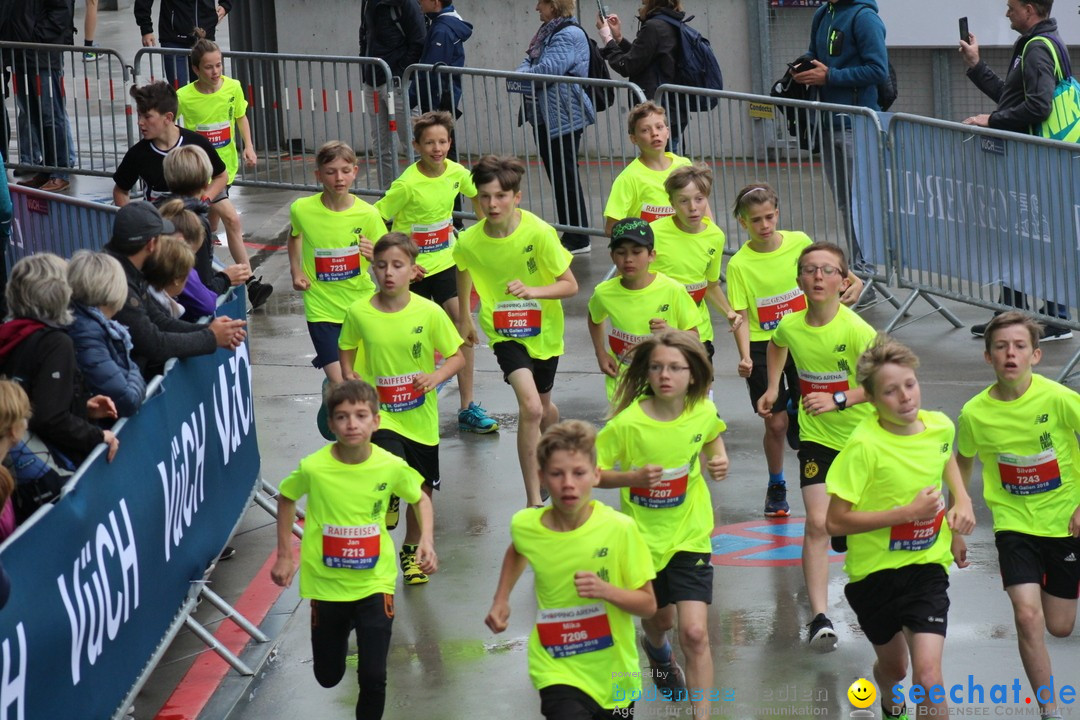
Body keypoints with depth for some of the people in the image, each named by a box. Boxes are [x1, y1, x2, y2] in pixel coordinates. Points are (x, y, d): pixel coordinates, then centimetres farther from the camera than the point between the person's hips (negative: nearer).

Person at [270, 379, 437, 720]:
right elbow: (286, 498, 4)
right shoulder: (313, 467, -18)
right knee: (328, 677, 18)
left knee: (373, 678, -9)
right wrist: (284, 556, 4)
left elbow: (421, 499, 5)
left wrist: (427, 540, -11)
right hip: (326, 585, 1)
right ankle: (342, 632, 52)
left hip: (374, 582, -1)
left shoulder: (391, 466, -15)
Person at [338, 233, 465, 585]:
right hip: (379, 414, -1)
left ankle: (412, 549, 40)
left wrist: (436, 376, -21)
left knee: (421, 489, 14)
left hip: (420, 417, 1)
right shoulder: (359, 313, -8)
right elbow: (347, 353, 9)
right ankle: (389, 499, 11)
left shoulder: (429, 312, -10)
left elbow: (457, 357, -2)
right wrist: (350, 377, -9)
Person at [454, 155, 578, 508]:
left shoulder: (539, 233, -23)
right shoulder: (469, 242, -16)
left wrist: (532, 290, -34)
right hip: (504, 332, -1)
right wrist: (464, 318, 20)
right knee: (530, 407, -22)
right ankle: (533, 499, -18)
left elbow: (570, 285, -17)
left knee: (543, 407, 21)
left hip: (543, 330, 1)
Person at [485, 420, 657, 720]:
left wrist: (606, 590, -25)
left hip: (614, 674, 1)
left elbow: (648, 605, -8)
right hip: (558, 670, -1)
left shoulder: (619, 528, -15)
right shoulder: (525, 526, -8)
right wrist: (501, 600, 9)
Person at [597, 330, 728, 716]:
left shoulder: (704, 412, -11)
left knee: (694, 633, -12)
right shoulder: (627, 423, -22)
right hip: (643, 536, 0)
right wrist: (633, 476, -31)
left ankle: (702, 714, -2)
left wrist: (719, 459, -6)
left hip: (690, 535, 0)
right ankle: (657, 648, 61)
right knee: (660, 618, 23)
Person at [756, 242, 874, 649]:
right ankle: (819, 618, -15)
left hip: (862, 435, -2)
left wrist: (839, 399, -30)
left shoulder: (856, 330, -21)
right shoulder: (790, 326, -6)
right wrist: (772, 388, 14)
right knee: (817, 523, -12)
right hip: (816, 436, 2)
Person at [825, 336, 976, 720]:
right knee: (893, 665, 22)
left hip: (927, 565, 2)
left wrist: (961, 499, 2)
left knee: (928, 674, -16)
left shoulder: (940, 426, -7)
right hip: (875, 571, -2)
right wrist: (907, 512, -27)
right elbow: (835, 521, -24)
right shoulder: (865, 446, -23)